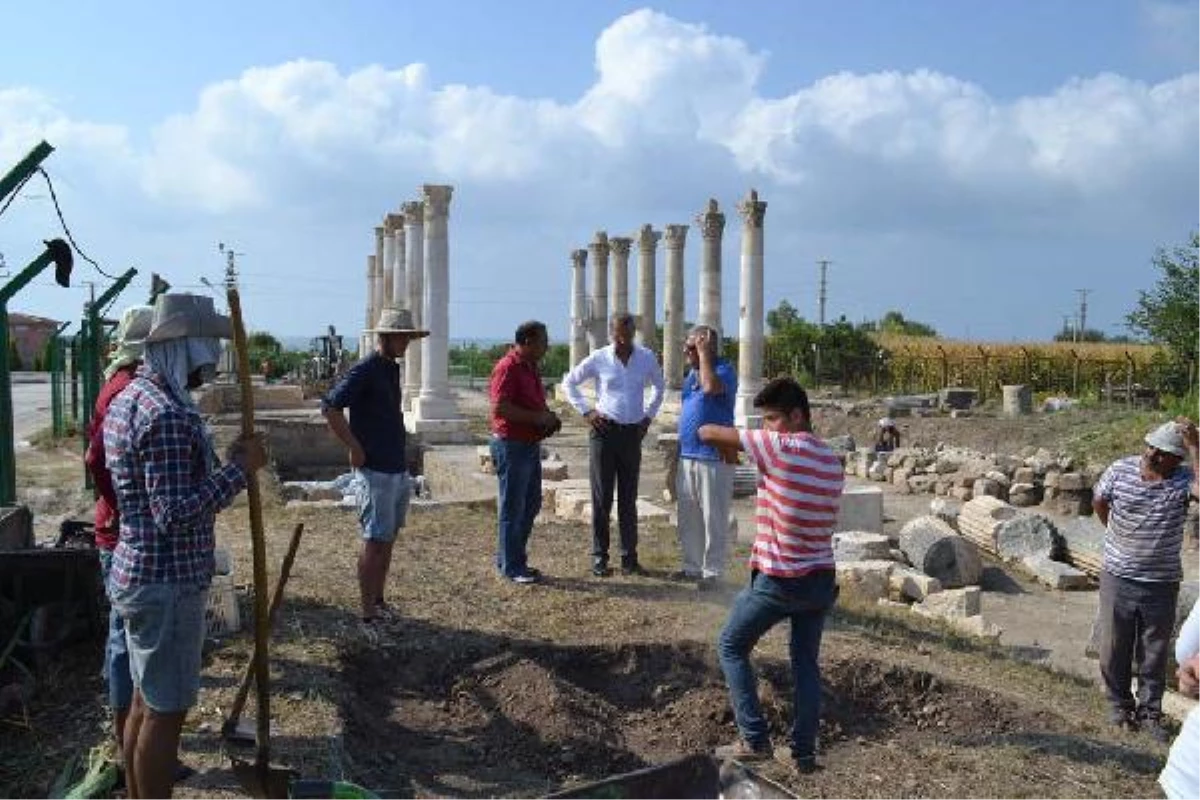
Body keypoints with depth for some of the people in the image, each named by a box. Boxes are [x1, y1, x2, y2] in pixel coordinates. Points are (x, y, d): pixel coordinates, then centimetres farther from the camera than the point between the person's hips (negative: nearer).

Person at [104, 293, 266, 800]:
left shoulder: (129, 398, 9)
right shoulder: (168, 414, -23)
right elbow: (174, 513, -26)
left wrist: (227, 464, 12)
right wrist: (238, 469, -19)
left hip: (140, 572, 10)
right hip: (167, 582, -10)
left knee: (146, 700, 21)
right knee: (166, 710, 2)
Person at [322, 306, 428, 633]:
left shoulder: (393, 369, 13)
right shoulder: (364, 371, -14)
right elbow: (330, 408, -23)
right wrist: (355, 448, -18)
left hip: (399, 469, 9)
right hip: (375, 471, -9)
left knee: (388, 540, 16)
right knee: (375, 542, -4)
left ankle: (378, 601, 29)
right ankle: (368, 616, 3)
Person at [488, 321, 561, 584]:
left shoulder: (531, 367, 15)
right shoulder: (508, 367, -16)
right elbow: (500, 407, -25)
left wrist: (548, 417, 8)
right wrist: (538, 417, -21)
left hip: (531, 444, 10)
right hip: (511, 445, -10)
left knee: (531, 505, 16)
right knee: (512, 508, -1)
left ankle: (508, 559, 27)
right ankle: (511, 567, 9)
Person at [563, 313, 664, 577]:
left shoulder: (647, 358, 2)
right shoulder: (599, 359, -4)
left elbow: (659, 386, 21)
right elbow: (569, 382, 7)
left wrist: (649, 415, 11)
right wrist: (586, 411, -1)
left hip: (633, 434, 2)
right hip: (605, 432, -2)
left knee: (628, 499, 8)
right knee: (602, 498, 2)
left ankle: (629, 558, 14)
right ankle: (600, 557, 9)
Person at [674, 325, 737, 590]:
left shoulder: (724, 370, -11)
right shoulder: (691, 372, 13)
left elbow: (710, 387, -33)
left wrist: (704, 354, -21)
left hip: (714, 458, -8)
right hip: (687, 456, 8)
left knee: (713, 519, -1)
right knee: (687, 518, 14)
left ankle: (712, 572, 7)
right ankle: (692, 566, 26)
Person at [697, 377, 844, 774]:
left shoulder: (780, 447, -16)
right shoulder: (832, 461, 5)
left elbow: (708, 432, -15)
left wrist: (707, 430, 8)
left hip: (778, 580, -6)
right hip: (821, 577, 6)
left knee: (731, 647, 12)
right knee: (806, 661, 17)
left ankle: (755, 739, 10)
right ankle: (804, 751, 19)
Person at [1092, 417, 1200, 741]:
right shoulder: (1120, 470, -8)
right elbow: (1099, 501, 11)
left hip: (1162, 583, -1)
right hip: (1118, 577, 1)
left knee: (1154, 653, 12)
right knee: (1114, 648, 12)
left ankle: (1149, 712, 27)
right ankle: (1120, 704, 30)